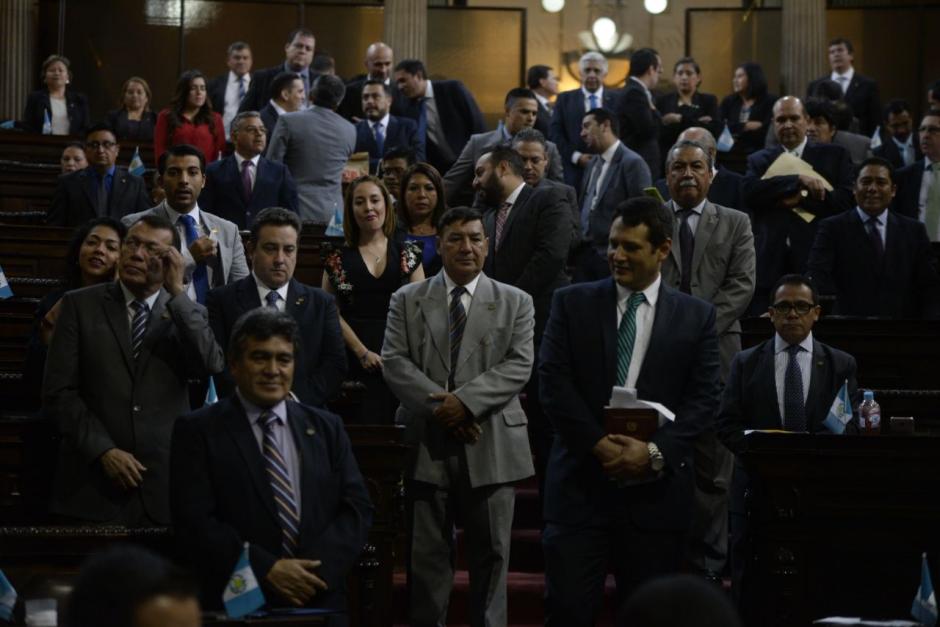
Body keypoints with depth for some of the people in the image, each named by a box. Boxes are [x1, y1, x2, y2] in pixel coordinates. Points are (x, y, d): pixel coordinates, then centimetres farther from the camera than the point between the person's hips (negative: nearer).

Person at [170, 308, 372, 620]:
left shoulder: (327, 427, 11)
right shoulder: (198, 431, 0)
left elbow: (357, 509, 4)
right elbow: (193, 522, -9)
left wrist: (318, 569, -12)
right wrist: (266, 569, -17)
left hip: (319, 605, 3)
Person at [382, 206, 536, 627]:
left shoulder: (515, 302, 8)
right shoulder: (407, 300, 9)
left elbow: (519, 365, -3)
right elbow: (394, 361, -1)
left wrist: (466, 399, -17)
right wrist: (438, 406, -15)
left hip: (491, 445, 0)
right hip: (426, 442, 0)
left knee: (491, 551, 4)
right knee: (427, 553, 4)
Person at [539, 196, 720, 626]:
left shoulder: (696, 316, 7)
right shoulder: (572, 304, 6)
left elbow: (704, 398, 0)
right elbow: (553, 383, -1)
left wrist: (656, 452, -14)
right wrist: (599, 445, -12)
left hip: (655, 490, 1)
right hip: (581, 483, -1)